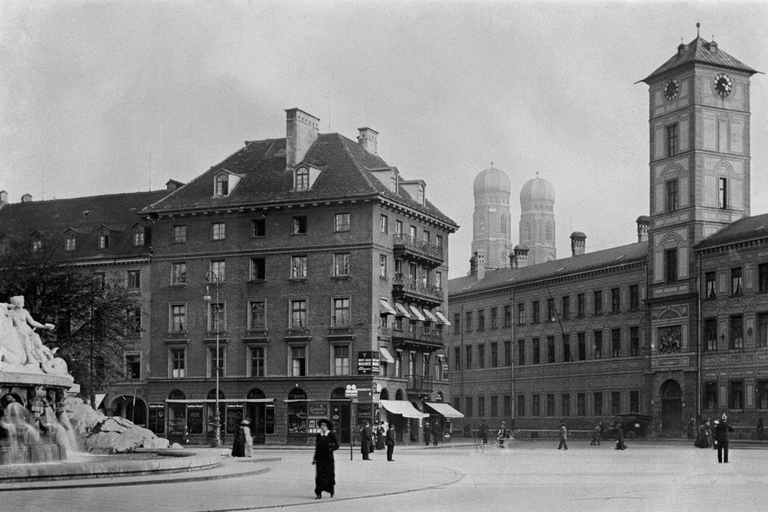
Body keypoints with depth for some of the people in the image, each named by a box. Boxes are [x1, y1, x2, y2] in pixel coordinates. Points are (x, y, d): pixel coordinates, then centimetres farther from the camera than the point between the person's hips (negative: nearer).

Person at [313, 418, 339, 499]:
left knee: (329, 475, 1)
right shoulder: (318, 435, 8)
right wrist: (314, 458, 11)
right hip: (320, 458, 2)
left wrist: (331, 447, -19)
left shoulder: (331, 435, -1)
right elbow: (317, 447, 13)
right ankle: (318, 493, -1)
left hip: (328, 458, -2)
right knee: (319, 475, -4)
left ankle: (331, 490, 22)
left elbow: (337, 446, 2)